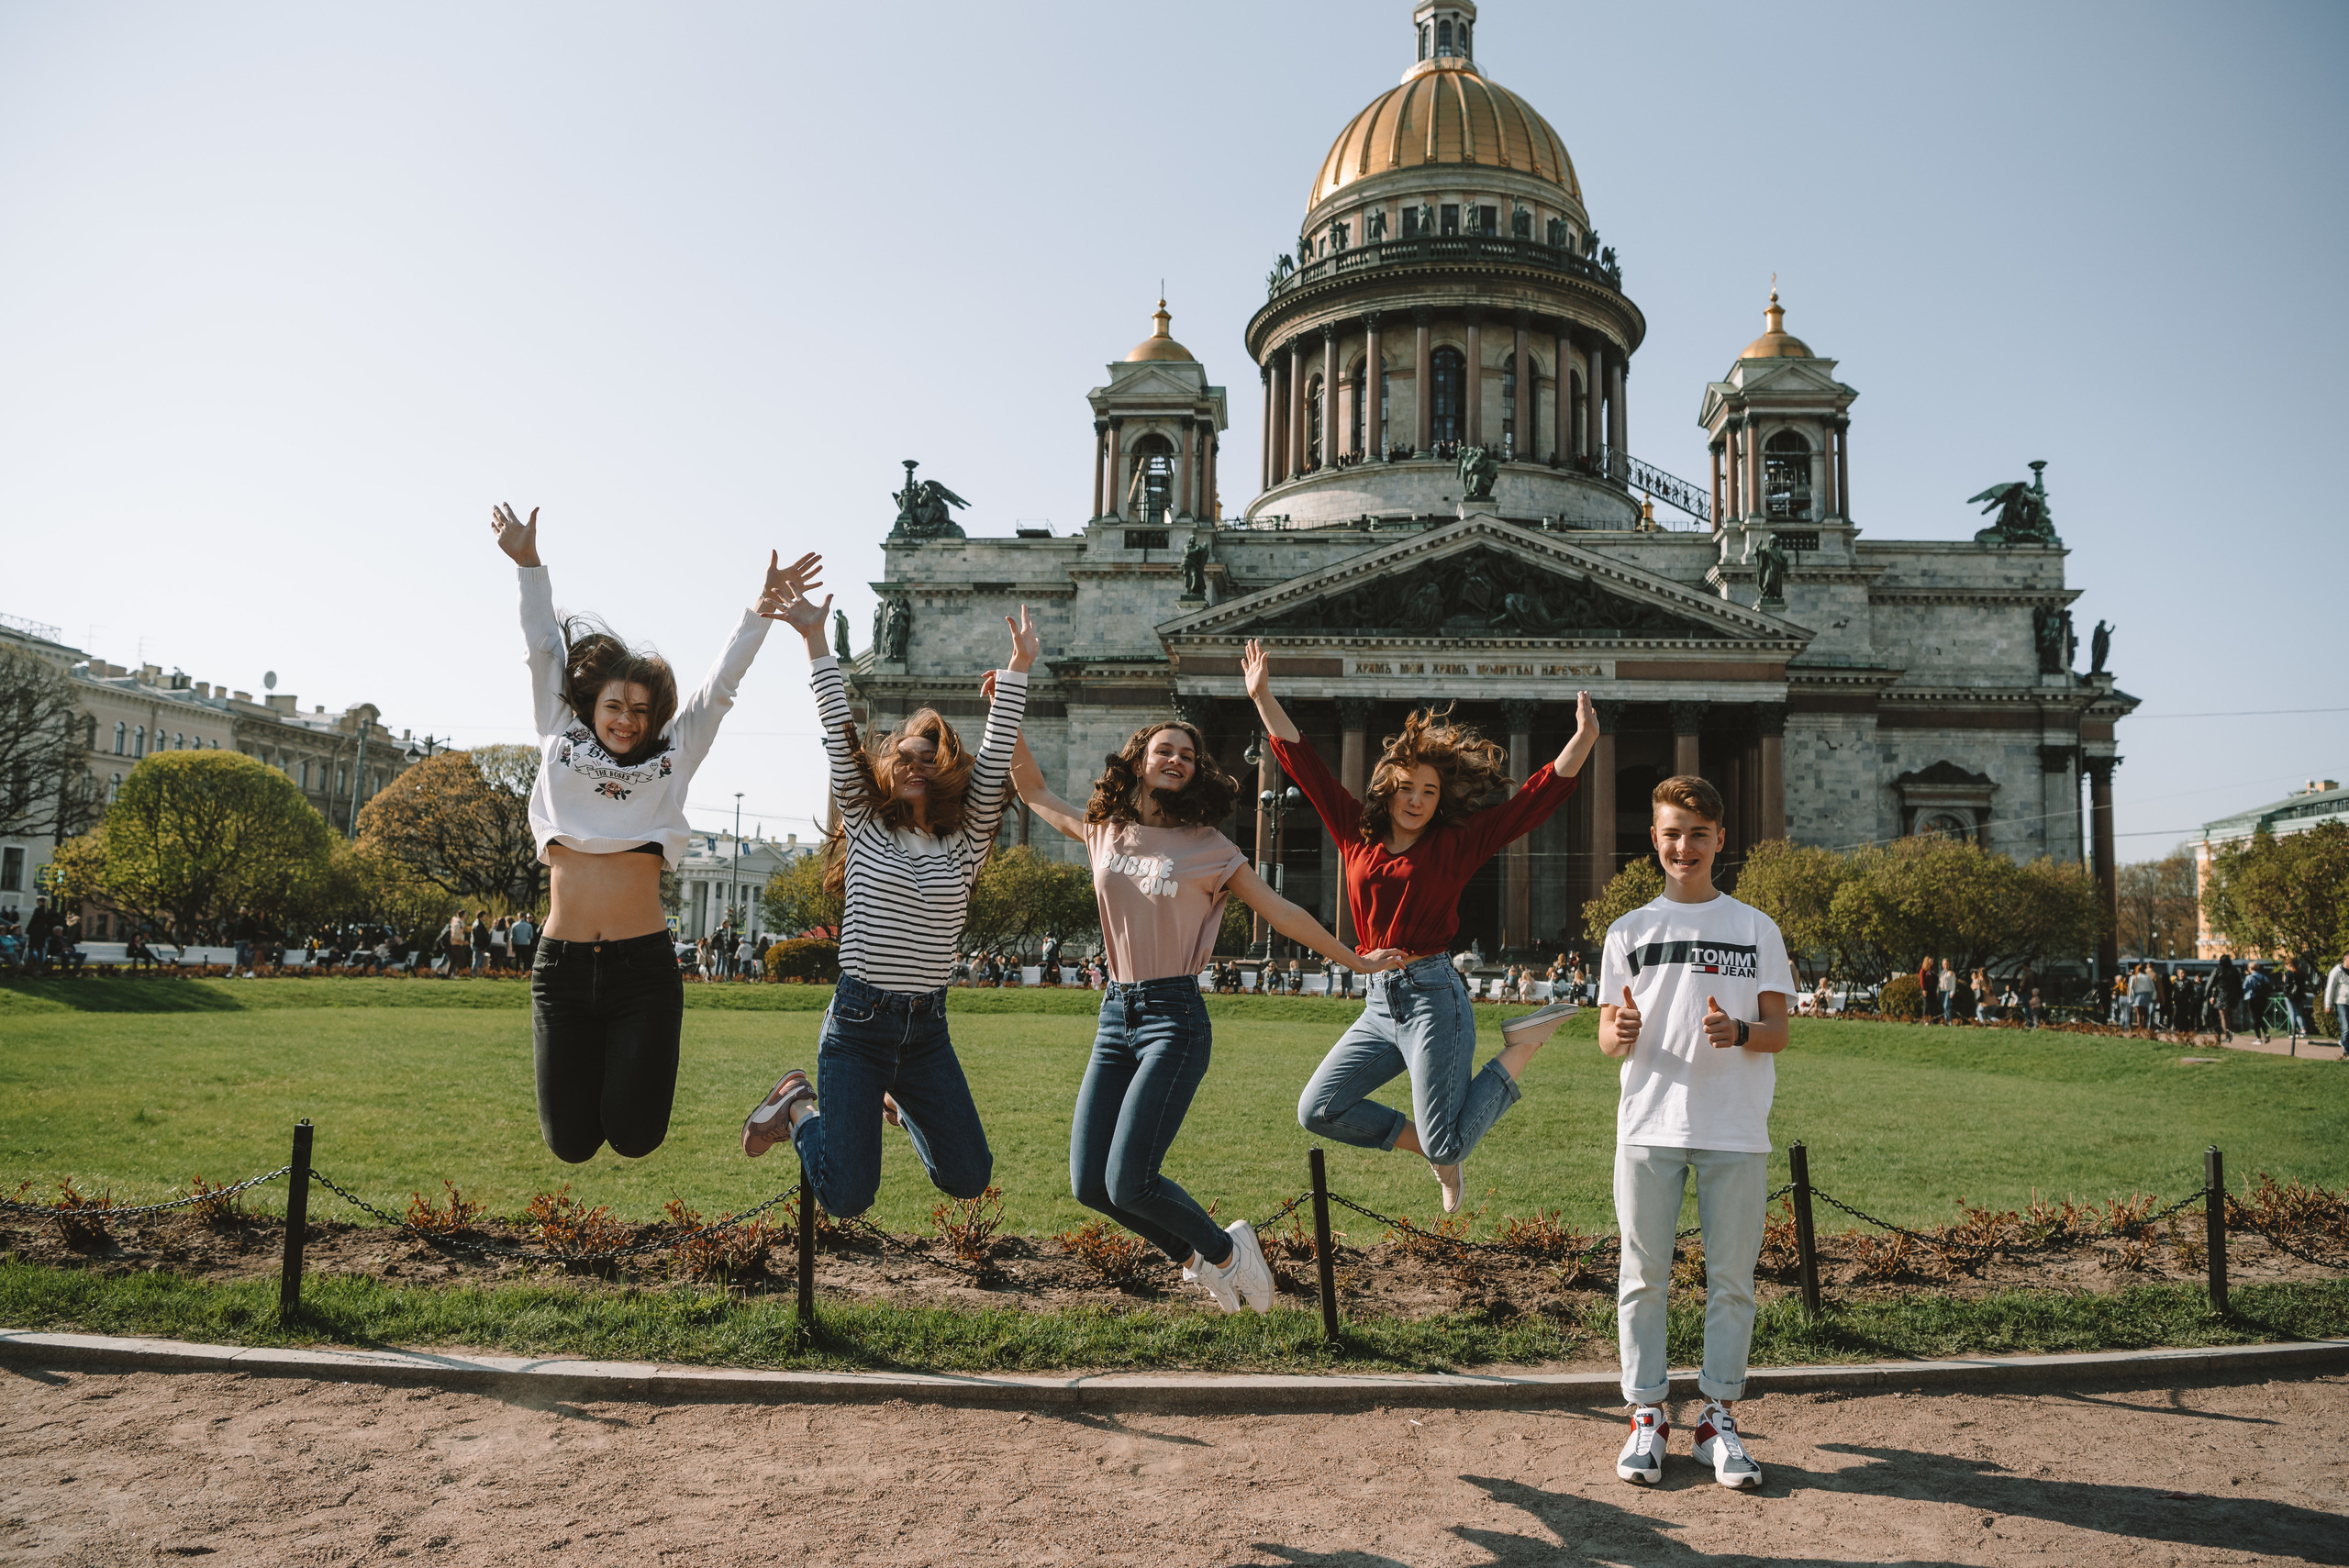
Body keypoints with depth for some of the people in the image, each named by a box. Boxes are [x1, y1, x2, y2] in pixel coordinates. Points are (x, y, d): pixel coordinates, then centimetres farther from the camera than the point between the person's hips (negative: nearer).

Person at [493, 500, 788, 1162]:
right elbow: (545, 649, 7)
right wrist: (527, 562, 1)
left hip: (644, 966, -1)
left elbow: (721, 683, 2)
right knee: (570, 1143, 3)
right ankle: (591, 1071, 37)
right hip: (562, 966, 1)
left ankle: (631, 1074, 31)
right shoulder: (562, 744, 10)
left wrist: (762, 607, -9)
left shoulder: (672, 756, 8)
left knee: (634, 1137, -4)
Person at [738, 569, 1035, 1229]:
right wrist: (815, 640, -7)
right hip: (859, 1021, -3)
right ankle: (798, 1105, 24)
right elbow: (841, 738, -3)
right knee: (846, 1198, -7)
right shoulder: (865, 826, 1)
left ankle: (898, 1104, 32)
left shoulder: (964, 844, 5)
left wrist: (1017, 671, -9)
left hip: (927, 1030, 3)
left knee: (968, 1179, 3)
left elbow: (994, 760, -3)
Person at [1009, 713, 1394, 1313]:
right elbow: (1030, 787, 19)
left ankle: (1223, 1250, 13)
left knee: (1129, 1182, -16)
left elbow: (1283, 913, 6)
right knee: (1088, 1184, 0)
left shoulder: (1210, 850, -1)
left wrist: (1354, 961, 10)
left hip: (1175, 1017, -5)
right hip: (1115, 1016, 5)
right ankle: (1195, 1258, 24)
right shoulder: (1104, 832, 9)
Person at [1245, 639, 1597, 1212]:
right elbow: (1303, 763, 9)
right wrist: (1263, 697, 7)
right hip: (1380, 1002, 5)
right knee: (1317, 1110, -1)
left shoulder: (1458, 843, 0)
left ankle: (1520, 1049, 15)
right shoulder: (1358, 833, 8)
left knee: (1446, 1146, -8)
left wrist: (1583, 738, -16)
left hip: (1435, 997, -5)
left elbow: (1540, 795, -5)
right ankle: (1431, 1145, 19)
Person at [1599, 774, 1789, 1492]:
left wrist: (1737, 1032, -17)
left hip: (1736, 1130, 0)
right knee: (1644, 1275, 4)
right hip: (1649, 1126, 0)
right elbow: (1608, 1034, 7)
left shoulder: (1757, 929, 8)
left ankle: (1719, 1416, 17)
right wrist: (1620, 1032, -17)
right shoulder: (1630, 930, 9)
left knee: (1732, 1277, 5)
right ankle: (1647, 1414, 16)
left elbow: (1778, 1033, 5)